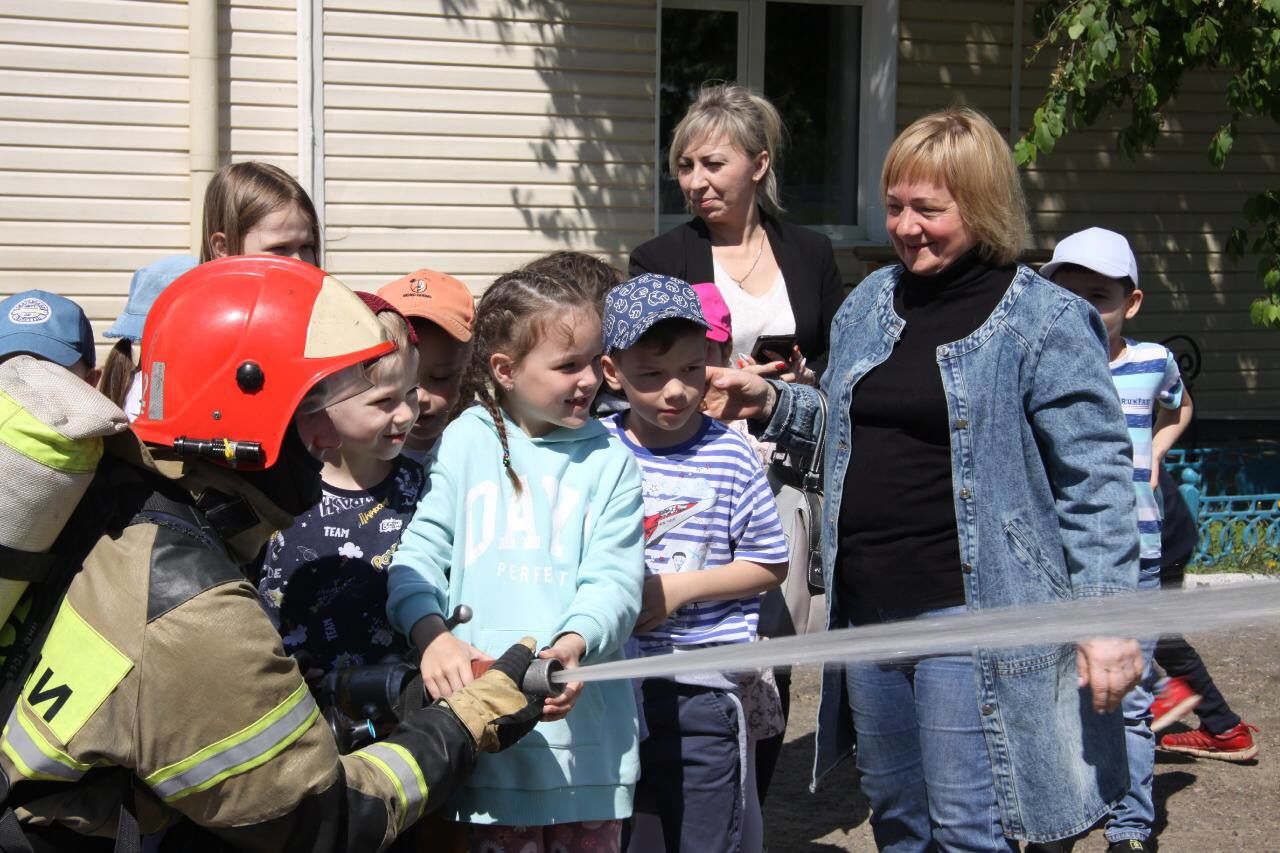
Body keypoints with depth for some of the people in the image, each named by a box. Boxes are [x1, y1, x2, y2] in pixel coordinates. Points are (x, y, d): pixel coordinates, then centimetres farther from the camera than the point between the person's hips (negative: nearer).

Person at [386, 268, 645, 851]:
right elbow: (419, 551, -3)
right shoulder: (464, 442, 3)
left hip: (581, 719, 1)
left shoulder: (609, 460, 4)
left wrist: (574, 643, -24)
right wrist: (431, 633, -22)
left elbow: (613, 579, -4)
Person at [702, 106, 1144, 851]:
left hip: (970, 613, -7)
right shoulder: (869, 303, 11)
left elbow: (1095, 480, -11)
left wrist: (1107, 611, -16)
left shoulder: (1045, 322, -9)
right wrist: (772, 404, 6)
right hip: (867, 609, 7)